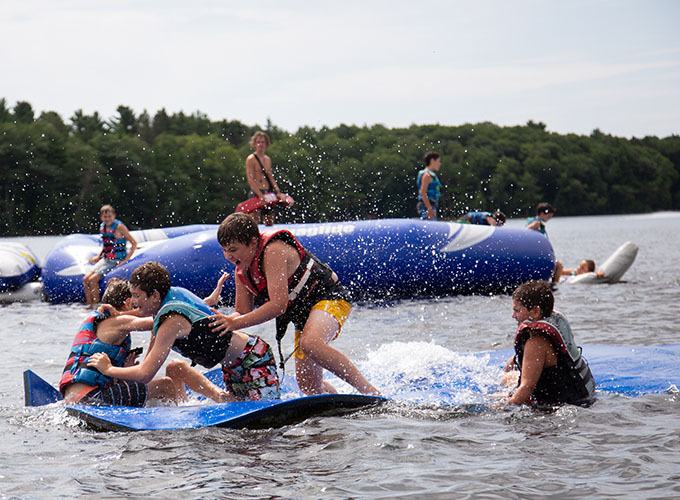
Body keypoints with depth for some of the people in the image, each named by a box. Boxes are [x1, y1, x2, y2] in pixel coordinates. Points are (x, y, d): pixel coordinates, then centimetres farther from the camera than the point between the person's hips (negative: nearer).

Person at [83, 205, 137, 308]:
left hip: (117, 260, -8)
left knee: (93, 279, -19)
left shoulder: (119, 227, -12)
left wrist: (126, 260, -17)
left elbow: (134, 243, -12)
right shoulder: (102, 227, 9)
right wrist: (98, 256, 11)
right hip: (105, 259, 8)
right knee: (85, 279, -3)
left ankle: (96, 306, -11)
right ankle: (90, 306, 1)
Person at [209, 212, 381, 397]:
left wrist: (236, 324, -32)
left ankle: (371, 392, -31)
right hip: (303, 315, 10)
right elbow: (243, 313, 4)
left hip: (329, 298, -10)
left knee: (310, 344, -39)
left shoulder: (273, 251, -25)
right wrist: (224, 321, -18)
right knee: (308, 385, 5)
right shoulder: (242, 272, 2)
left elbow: (279, 305, -32)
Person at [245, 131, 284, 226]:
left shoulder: (268, 159, 16)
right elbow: (251, 180, -13)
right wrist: (260, 195, -21)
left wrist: (278, 192, 7)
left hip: (268, 193, 8)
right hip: (256, 193, -8)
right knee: (254, 223, -11)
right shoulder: (251, 159, -6)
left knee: (270, 223, 9)